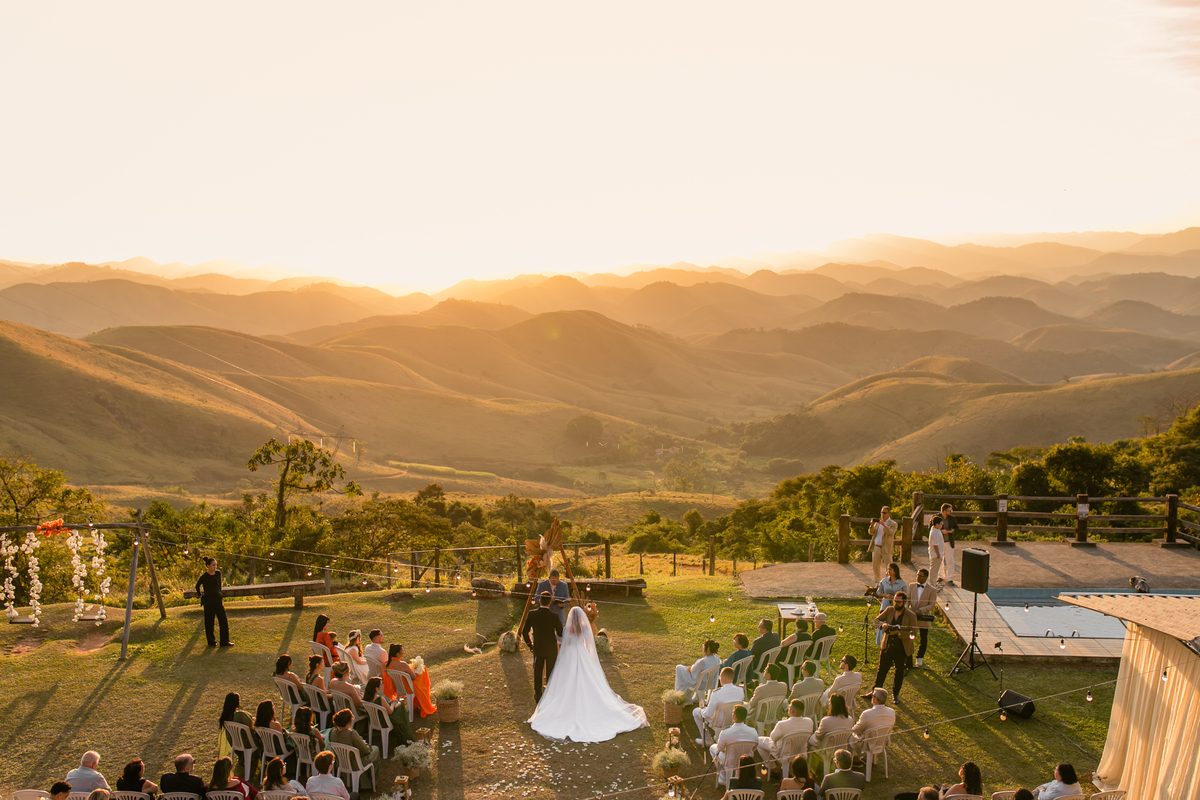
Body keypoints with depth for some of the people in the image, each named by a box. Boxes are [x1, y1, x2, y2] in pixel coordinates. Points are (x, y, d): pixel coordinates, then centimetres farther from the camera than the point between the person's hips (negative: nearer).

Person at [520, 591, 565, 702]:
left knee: (537, 673, 16)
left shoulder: (532, 614, -13)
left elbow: (524, 632, -6)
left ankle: (538, 696, 23)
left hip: (537, 648, 2)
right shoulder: (554, 616, -21)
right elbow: (560, 633, -11)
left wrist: (529, 644, 10)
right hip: (551, 649, -2)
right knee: (550, 673, 14)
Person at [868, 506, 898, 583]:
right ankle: (878, 583, 22)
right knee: (876, 567, 10)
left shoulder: (893, 524, -2)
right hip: (876, 547, 5)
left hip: (886, 549, -5)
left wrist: (884, 525, -30)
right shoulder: (877, 522, 13)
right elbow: (871, 533, 9)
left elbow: (891, 533, -20)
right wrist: (872, 525, -10)